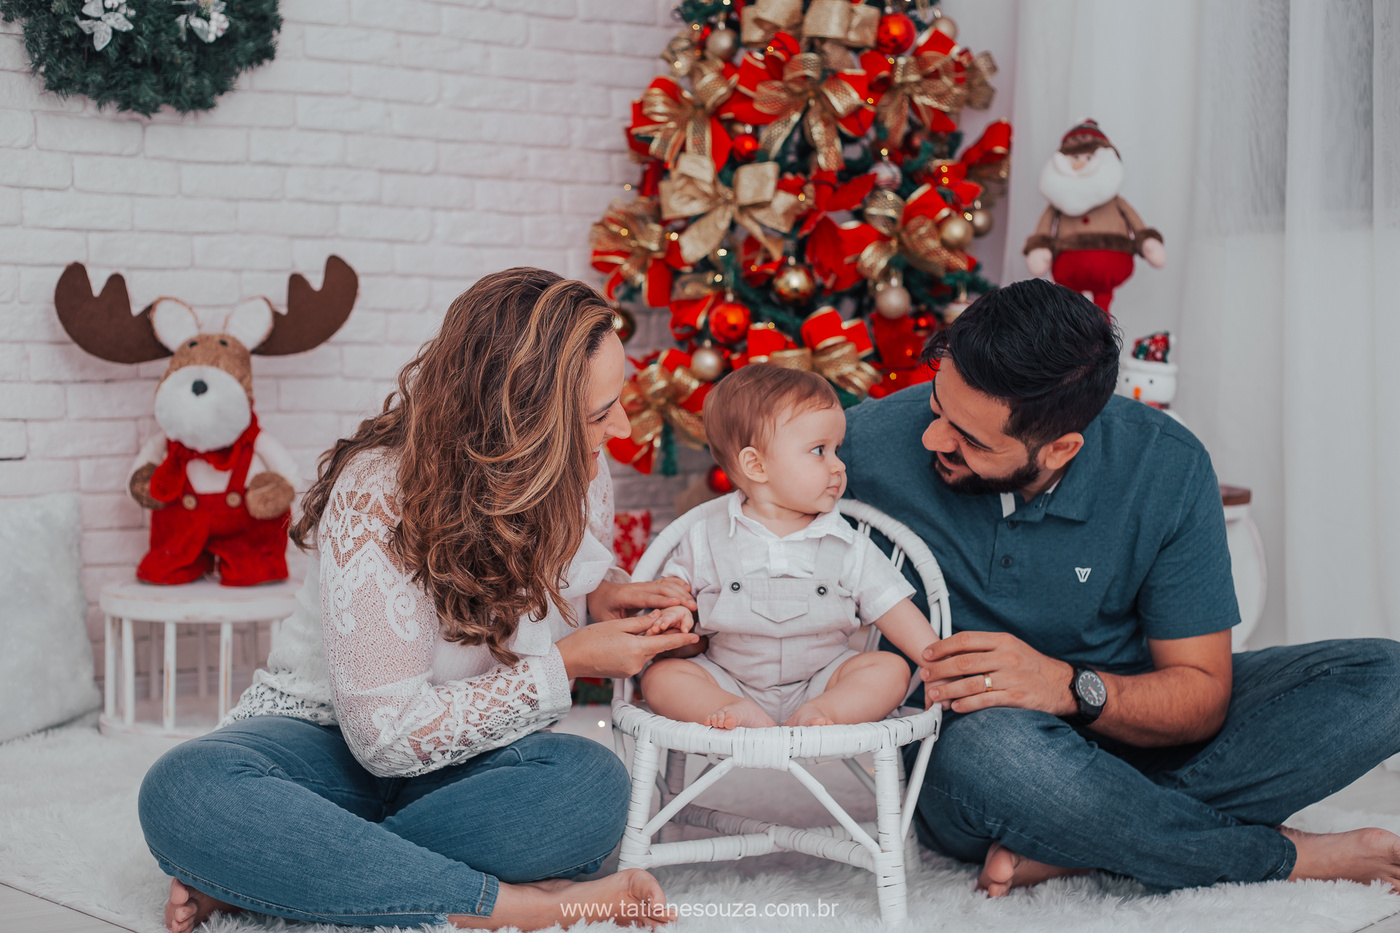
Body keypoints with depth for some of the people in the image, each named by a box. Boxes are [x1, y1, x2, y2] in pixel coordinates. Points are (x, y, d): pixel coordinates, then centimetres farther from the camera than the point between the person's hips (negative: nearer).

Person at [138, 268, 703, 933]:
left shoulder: (576, 477, -5)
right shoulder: (377, 493, -24)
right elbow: (389, 734, -25)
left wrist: (600, 592, -5)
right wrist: (565, 665, -23)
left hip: (467, 754, 4)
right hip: (330, 739, -4)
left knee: (594, 785, -33)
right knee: (184, 794, -37)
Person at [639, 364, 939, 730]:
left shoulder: (847, 545, 1)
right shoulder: (707, 534, -1)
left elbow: (892, 608, 1)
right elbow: (675, 582, 11)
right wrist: (673, 611, -12)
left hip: (819, 680, 1)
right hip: (727, 682, 0)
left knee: (892, 670, -20)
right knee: (659, 676, -22)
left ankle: (821, 713, -40)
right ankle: (742, 715, -41)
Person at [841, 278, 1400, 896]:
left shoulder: (1166, 468, -16)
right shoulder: (872, 444, -19)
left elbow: (1203, 695, -14)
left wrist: (1070, 686, -32)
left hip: (1121, 723, 3)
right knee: (991, 743, -41)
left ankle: (1061, 849, -24)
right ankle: (1289, 857, -19)